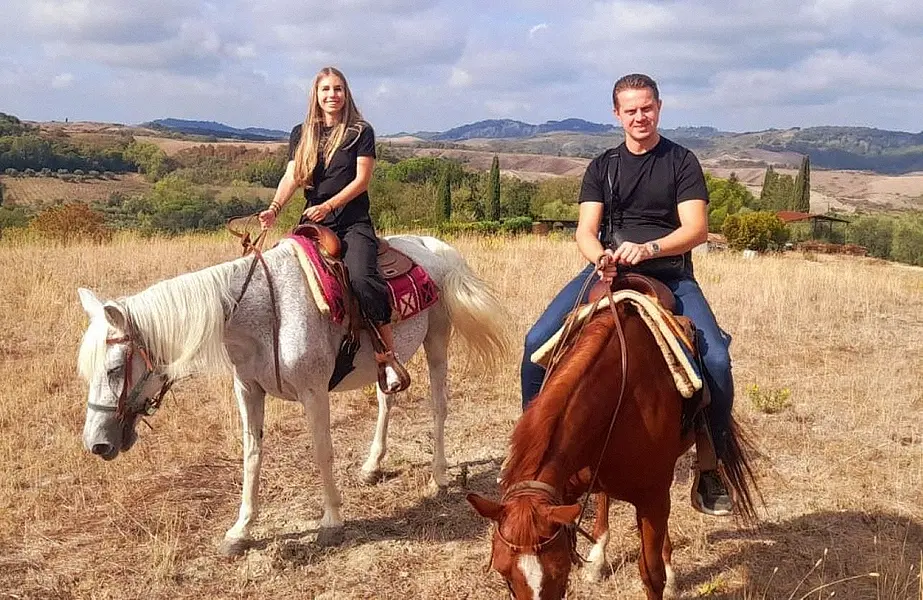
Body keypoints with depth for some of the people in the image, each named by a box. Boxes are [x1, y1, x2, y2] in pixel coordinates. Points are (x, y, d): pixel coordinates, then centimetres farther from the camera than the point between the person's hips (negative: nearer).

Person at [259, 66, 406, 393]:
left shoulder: (361, 132, 5)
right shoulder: (301, 134, 15)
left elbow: (362, 180, -4)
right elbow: (291, 177, 4)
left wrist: (327, 206, -17)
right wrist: (274, 208, -15)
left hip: (353, 222, -4)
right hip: (313, 222, 4)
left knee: (362, 277, -29)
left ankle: (388, 356, -21)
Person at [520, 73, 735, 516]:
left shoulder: (682, 162, 5)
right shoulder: (602, 167, 12)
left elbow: (696, 229, -7)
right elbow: (586, 230, 1)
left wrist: (648, 249, -25)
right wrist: (600, 257, -22)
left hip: (670, 275, -2)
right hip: (607, 272, 2)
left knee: (716, 359, -24)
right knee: (537, 342, -16)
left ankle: (712, 471, -5)